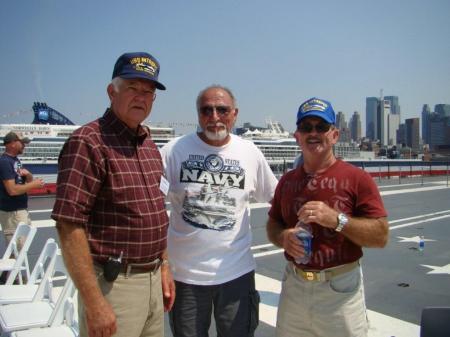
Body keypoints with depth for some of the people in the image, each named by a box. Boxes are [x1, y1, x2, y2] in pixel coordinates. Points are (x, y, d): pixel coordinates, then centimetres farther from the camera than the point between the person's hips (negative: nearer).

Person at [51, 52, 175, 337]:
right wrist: (94, 302, -21)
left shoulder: (150, 145, 10)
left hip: (153, 279, 8)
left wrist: (164, 267, 13)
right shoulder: (89, 142, -15)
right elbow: (69, 225, -21)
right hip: (113, 282, -7)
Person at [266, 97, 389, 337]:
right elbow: (272, 225, 13)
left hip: (341, 289, -4)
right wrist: (283, 237, -9)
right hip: (293, 285, 4)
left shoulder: (357, 179, -9)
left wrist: (337, 219, -25)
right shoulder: (287, 181, 5)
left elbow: (381, 236, -11)